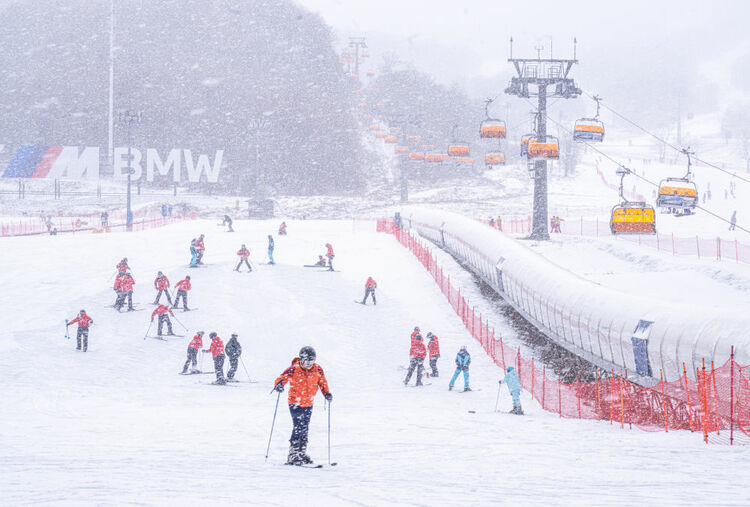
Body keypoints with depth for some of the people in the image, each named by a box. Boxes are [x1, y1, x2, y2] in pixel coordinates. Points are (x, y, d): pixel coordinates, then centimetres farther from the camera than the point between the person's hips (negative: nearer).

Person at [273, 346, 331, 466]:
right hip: (295, 403, -6)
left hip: (308, 404, 6)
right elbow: (282, 378, -21)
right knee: (298, 427, -15)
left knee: (305, 429, 13)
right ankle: (293, 456, -14)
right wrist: (279, 385, -44)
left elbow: (323, 382, 14)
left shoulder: (317, 369, 0)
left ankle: (302, 453, 24)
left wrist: (327, 393, -1)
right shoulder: (294, 369, -15)